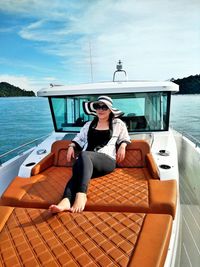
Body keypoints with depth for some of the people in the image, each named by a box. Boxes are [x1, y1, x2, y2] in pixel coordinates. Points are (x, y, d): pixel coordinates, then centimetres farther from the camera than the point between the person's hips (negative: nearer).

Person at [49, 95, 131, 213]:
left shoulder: (118, 124, 21)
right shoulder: (89, 124, 27)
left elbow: (125, 138, 27)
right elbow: (79, 138, 32)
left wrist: (122, 146, 6)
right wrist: (71, 146, 14)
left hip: (107, 160, -3)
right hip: (86, 162, 3)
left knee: (84, 155, -38)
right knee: (78, 169, -36)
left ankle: (81, 195, -51)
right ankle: (66, 201, -58)